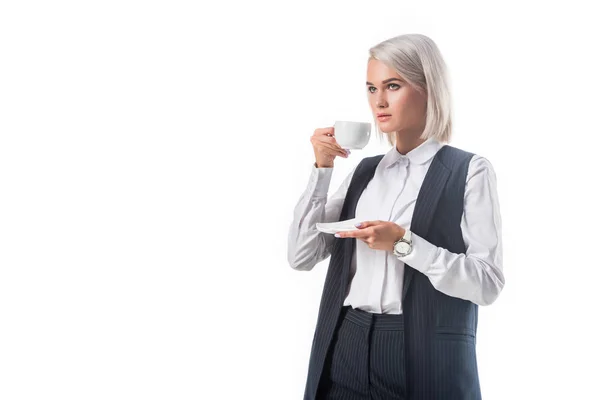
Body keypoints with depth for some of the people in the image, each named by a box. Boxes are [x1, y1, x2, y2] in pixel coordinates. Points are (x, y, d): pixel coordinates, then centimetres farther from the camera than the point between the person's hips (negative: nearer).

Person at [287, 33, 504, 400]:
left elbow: (488, 284, -11)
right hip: (348, 349, 4)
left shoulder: (469, 171, -3)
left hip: (426, 355, -4)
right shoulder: (365, 171, 11)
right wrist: (322, 167, -1)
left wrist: (403, 244, -19)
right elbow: (302, 257, 4)